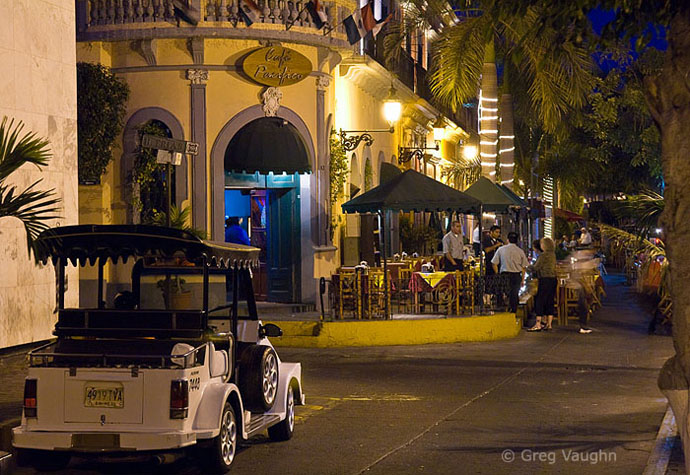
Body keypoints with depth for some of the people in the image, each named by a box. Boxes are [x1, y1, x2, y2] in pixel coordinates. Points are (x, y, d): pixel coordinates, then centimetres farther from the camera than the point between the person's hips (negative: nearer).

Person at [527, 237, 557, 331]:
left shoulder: (543, 255, -12)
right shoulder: (553, 255, 13)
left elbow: (536, 267, -11)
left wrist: (529, 266, 9)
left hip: (545, 279, -8)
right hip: (553, 279, 8)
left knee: (539, 301, -6)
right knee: (550, 302, 10)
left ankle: (538, 325, -9)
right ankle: (549, 324, 12)